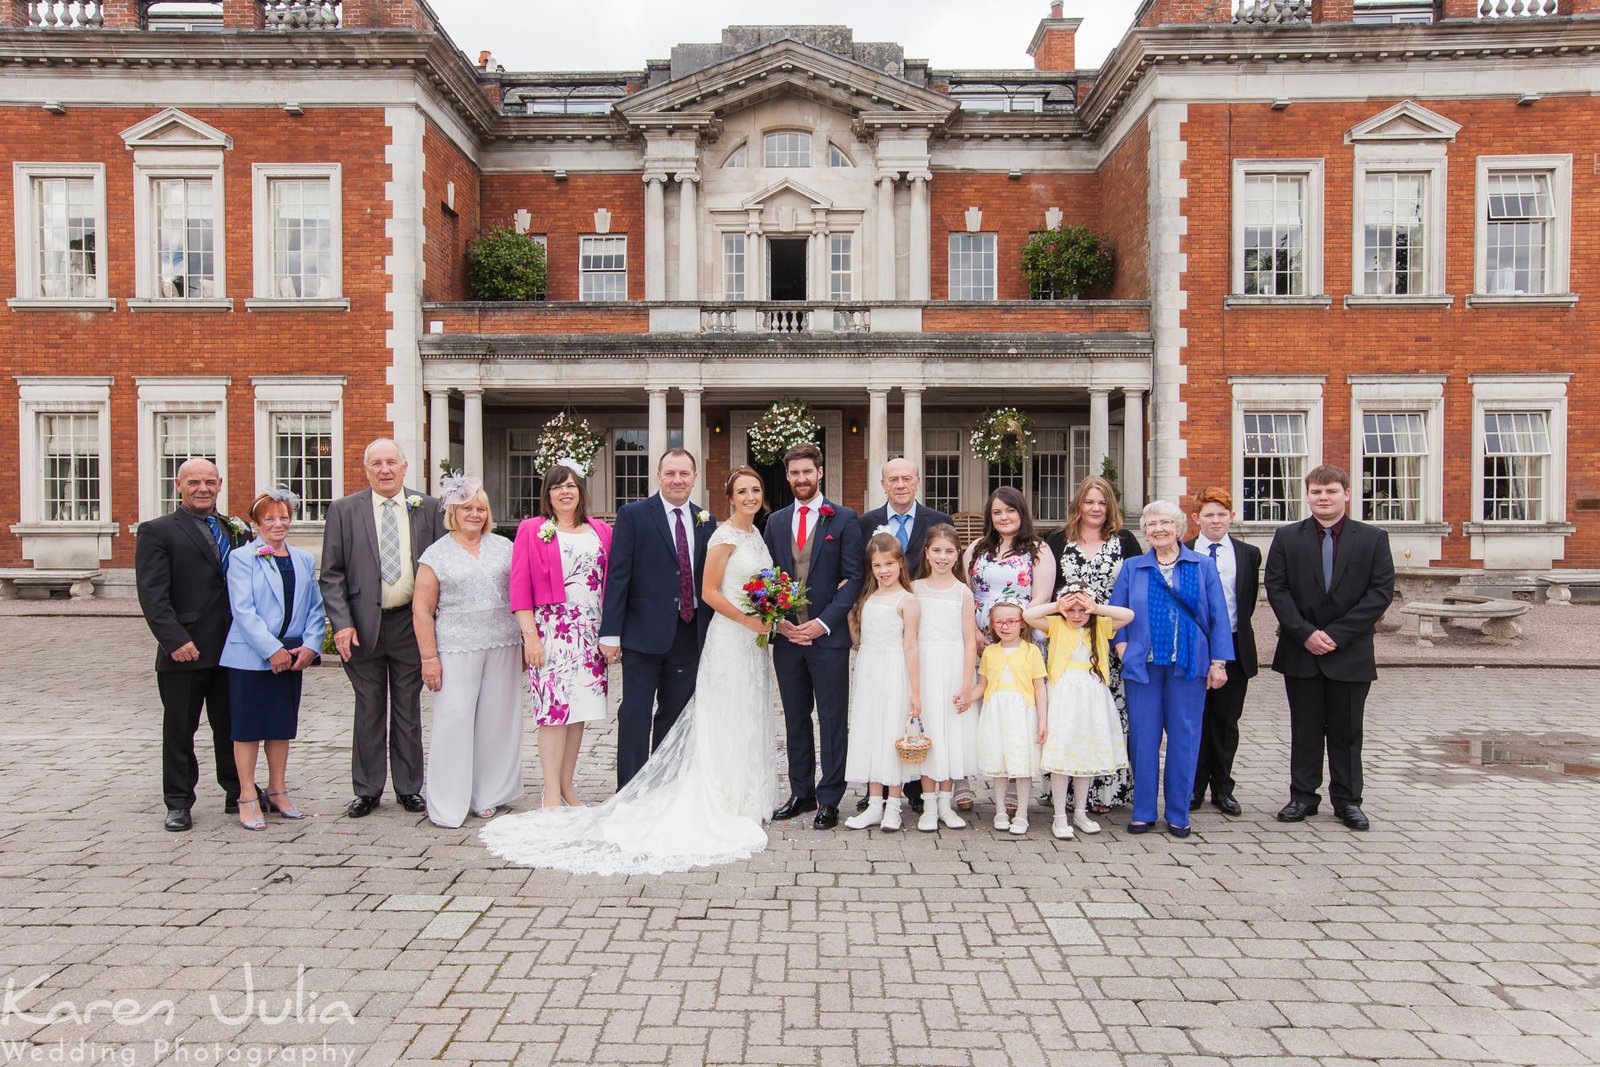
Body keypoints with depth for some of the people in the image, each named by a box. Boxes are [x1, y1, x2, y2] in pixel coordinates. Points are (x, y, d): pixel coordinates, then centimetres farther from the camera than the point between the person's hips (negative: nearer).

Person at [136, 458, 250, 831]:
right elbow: (152, 594, -10)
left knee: (231, 725, 13)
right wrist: (175, 640, -18)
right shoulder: (157, 532, -2)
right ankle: (178, 803, 19)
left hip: (231, 649, 4)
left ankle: (237, 793, 24)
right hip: (184, 652, -4)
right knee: (179, 730, 8)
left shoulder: (234, 530, 13)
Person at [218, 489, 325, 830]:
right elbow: (243, 610, -11)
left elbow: (316, 608, 9)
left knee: (283, 725, 12)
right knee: (248, 726, 2)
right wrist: (272, 650, -16)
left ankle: (278, 792, 24)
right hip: (250, 656, -4)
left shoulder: (304, 559, 11)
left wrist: (310, 645, -6)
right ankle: (248, 799, 10)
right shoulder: (242, 558, -3)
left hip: (292, 656, 5)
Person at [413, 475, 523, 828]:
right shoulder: (437, 554, 3)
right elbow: (422, 610, 1)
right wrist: (429, 657, -5)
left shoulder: (503, 547, 11)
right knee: (453, 721, -5)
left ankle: (488, 795, 18)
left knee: (497, 719, 5)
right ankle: (448, 806, 5)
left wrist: (526, 640, 7)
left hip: (503, 647, 3)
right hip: (457, 650, -3)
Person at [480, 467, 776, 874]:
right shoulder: (725, 536, -11)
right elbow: (708, 591, -15)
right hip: (730, 638, -8)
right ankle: (732, 809, 7)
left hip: (754, 639, 8)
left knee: (751, 722, 13)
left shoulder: (757, 534, 14)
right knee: (728, 724, -2)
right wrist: (749, 620, -17)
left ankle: (748, 804, 23)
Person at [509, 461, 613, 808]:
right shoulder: (532, 530, 1)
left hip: (591, 630, 4)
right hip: (550, 628, -4)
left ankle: (567, 784, 19)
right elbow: (520, 586, -3)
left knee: (579, 708, 7)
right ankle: (551, 793, 2)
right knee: (555, 706, -7)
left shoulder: (601, 531, 12)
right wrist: (530, 635, -10)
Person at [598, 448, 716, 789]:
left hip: (689, 633, 5)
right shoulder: (633, 515, -3)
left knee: (675, 714, 13)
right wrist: (610, 633, -13)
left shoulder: (706, 521, 10)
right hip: (644, 633, -4)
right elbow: (618, 575, -7)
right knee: (636, 714, 0)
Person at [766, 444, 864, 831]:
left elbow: (853, 578, -6)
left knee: (832, 721, 3)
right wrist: (777, 620, -4)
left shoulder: (844, 519, -1)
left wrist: (823, 623, -13)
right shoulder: (776, 521, 12)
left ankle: (829, 799, 11)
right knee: (795, 719, 12)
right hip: (787, 635, 4)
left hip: (828, 636, -4)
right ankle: (801, 792, 24)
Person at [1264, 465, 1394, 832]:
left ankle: (1347, 800, 19)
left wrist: (1337, 633, -13)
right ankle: (1303, 796, 19)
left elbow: (1381, 591, -5)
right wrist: (1304, 633, -13)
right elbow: (1276, 588, -2)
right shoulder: (1287, 537, 3)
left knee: (1347, 730, 8)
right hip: (1301, 651, 1)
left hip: (1350, 653, 0)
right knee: (1305, 728, 9)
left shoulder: (1373, 539, 2)